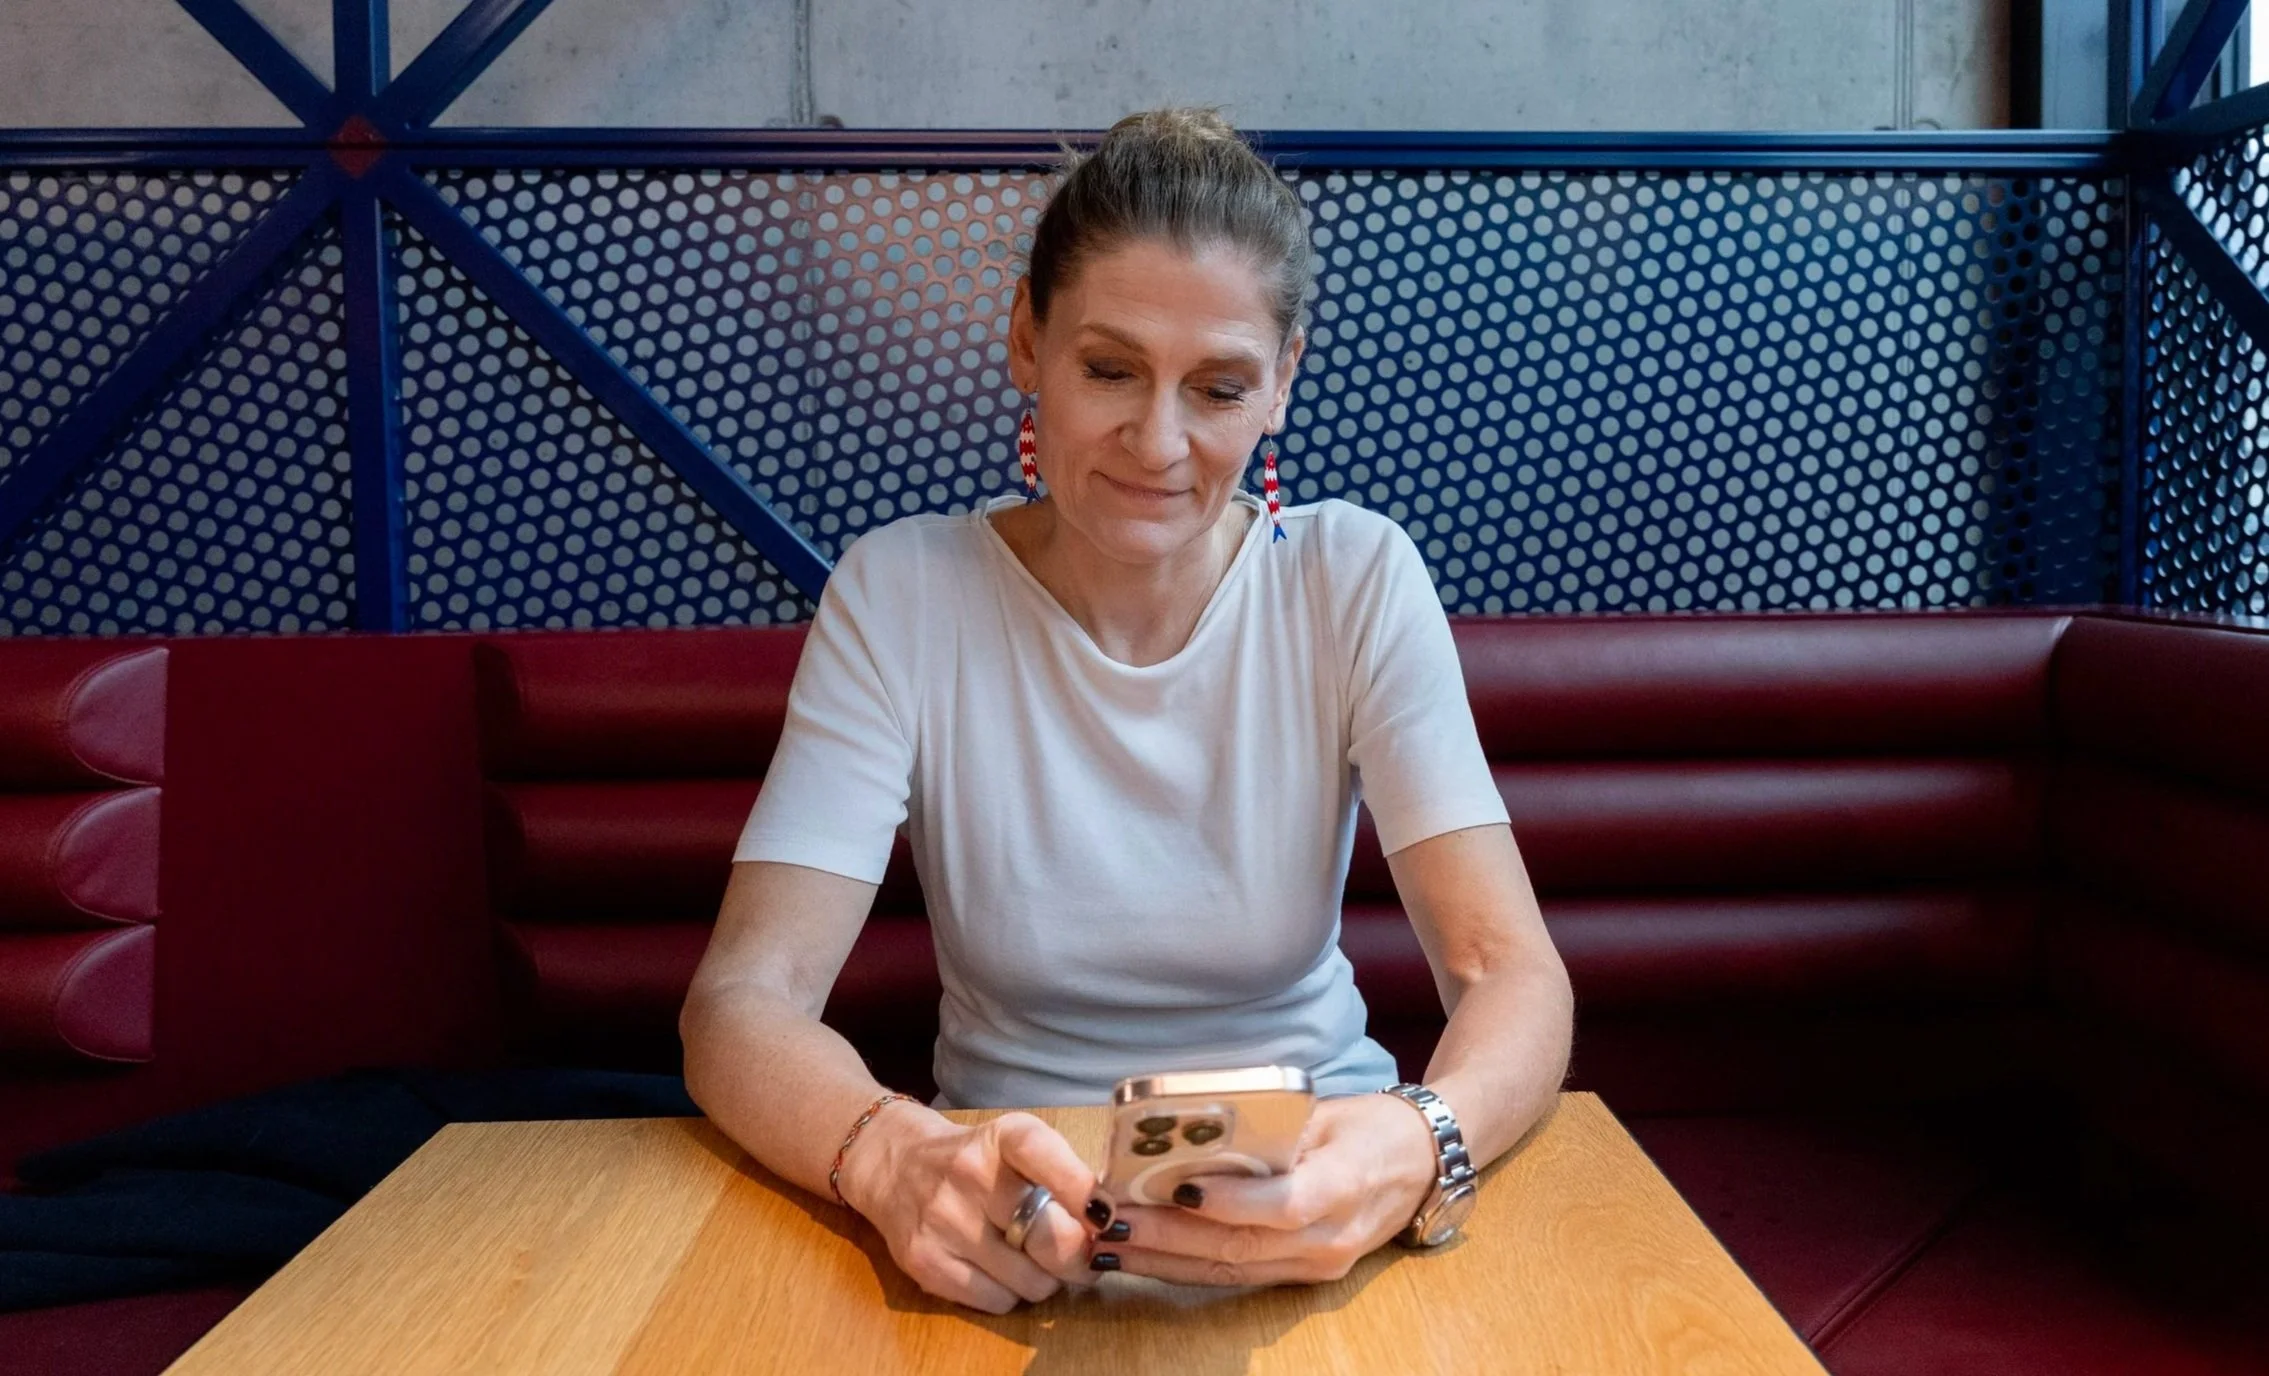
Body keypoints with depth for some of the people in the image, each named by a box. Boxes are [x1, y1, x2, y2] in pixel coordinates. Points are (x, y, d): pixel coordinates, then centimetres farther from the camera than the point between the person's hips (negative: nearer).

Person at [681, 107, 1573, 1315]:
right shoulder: (901, 596, -8)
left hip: (1315, 1193, 1)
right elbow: (740, 1001, -15)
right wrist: (895, 1157, -36)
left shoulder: (1358, 582, -5)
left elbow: (1513, 973, -11)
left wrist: (1417, 1149, -33)